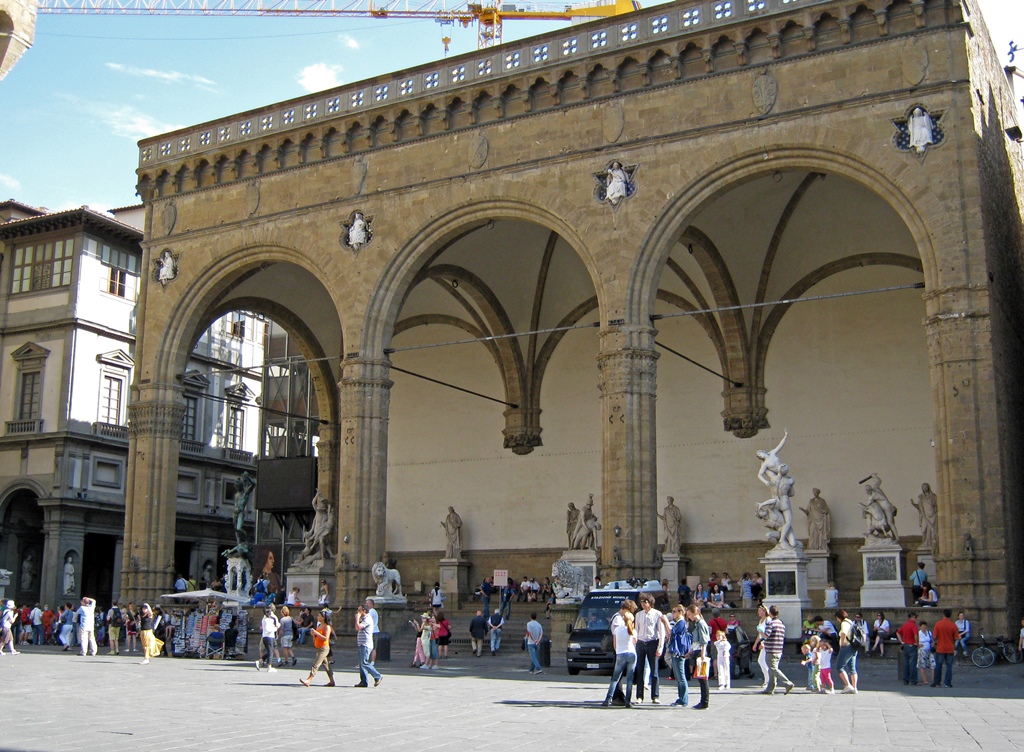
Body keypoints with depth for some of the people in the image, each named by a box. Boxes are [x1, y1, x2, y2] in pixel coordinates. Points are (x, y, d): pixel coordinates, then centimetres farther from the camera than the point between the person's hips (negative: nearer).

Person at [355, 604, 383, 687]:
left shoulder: (367, 619, -13)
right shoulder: (363, 619, 19)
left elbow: (358, 627, -23)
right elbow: (357, 628, 23)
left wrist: (357, 618, -11)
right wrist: (358, 618, 19)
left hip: (365, 645, -10)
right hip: (362, 645, 10)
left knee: (364, 663, -14)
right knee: (362, 664, 7)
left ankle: (378, 677, -10)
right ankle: (364, 682, 8)